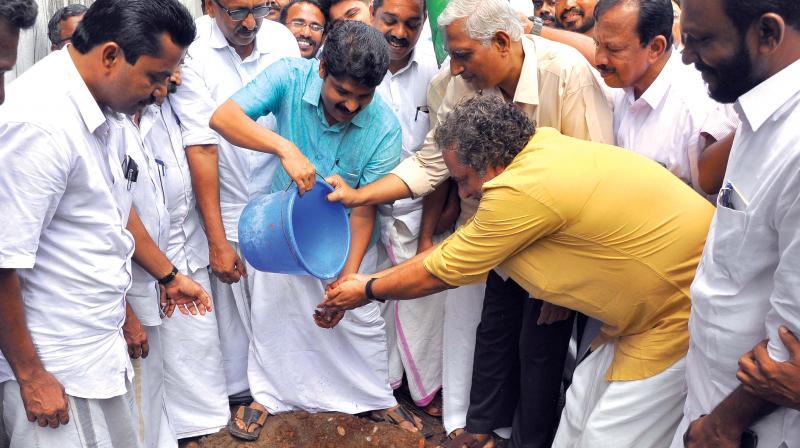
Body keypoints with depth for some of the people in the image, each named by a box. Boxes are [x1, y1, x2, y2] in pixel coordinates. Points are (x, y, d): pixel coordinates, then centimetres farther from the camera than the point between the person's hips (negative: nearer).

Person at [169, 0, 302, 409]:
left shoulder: (282, 39, -2)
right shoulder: (193, 56, -15)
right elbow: (201, 150, -16)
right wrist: (218, 241, -16)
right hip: (229, 211, -3)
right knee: (234, 303, 6)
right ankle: (240, 394, 27)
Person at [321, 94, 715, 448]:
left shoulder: (524, 190, -27)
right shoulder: (541, 149, 0)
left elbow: (442, 272, -12)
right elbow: (455, 247, 9)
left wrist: (369, 292, 5)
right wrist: (372, 279, 13)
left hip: (685, 311, -9)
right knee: (583, 406, 16)